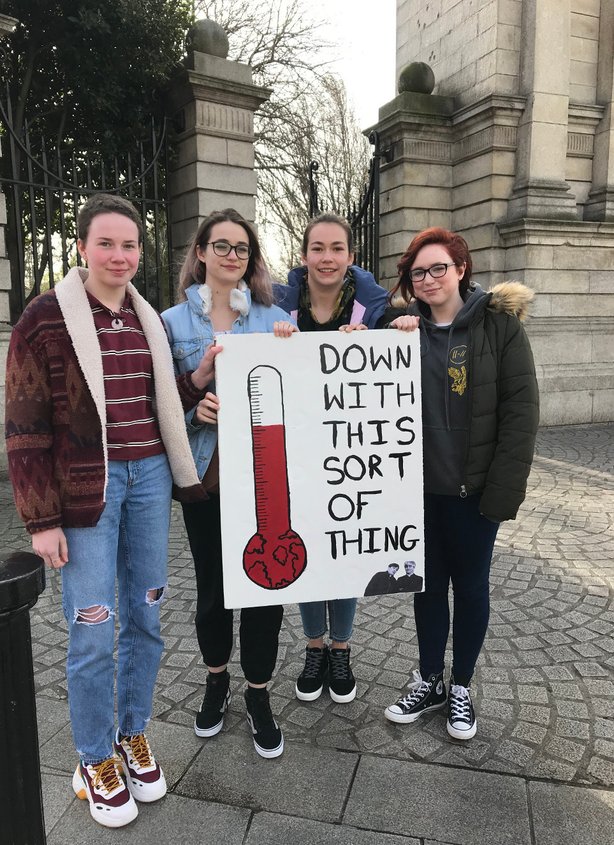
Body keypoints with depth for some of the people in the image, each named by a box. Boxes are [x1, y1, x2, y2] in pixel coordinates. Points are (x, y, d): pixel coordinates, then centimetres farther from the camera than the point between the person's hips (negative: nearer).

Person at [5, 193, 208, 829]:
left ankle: (133, 735, 35)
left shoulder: (149, 320, 9)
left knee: (145, 620, 13)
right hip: (85, 488, -5)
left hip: (149, 477, 5)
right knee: (92, 635, 3)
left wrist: (202, 375, -1)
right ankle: (94, 762, 27)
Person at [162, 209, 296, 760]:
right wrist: (195, 410, -16)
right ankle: (217, 679, 41)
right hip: (205, 474, 0)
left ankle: (258, 693, 30)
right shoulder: (174, 322, 2)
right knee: (211, 585, 15)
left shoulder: (276, 320, 3)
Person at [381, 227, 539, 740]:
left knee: (470, 585, 12)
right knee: (428, 583, 15)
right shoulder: (402, 327, 5)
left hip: (473, 487, -3)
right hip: (419, 485, 3)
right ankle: (429, 682, 33)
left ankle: (461, 688, 31)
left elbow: (521, 409, -9)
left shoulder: (499, 323, -6)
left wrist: (504, 487, -14)